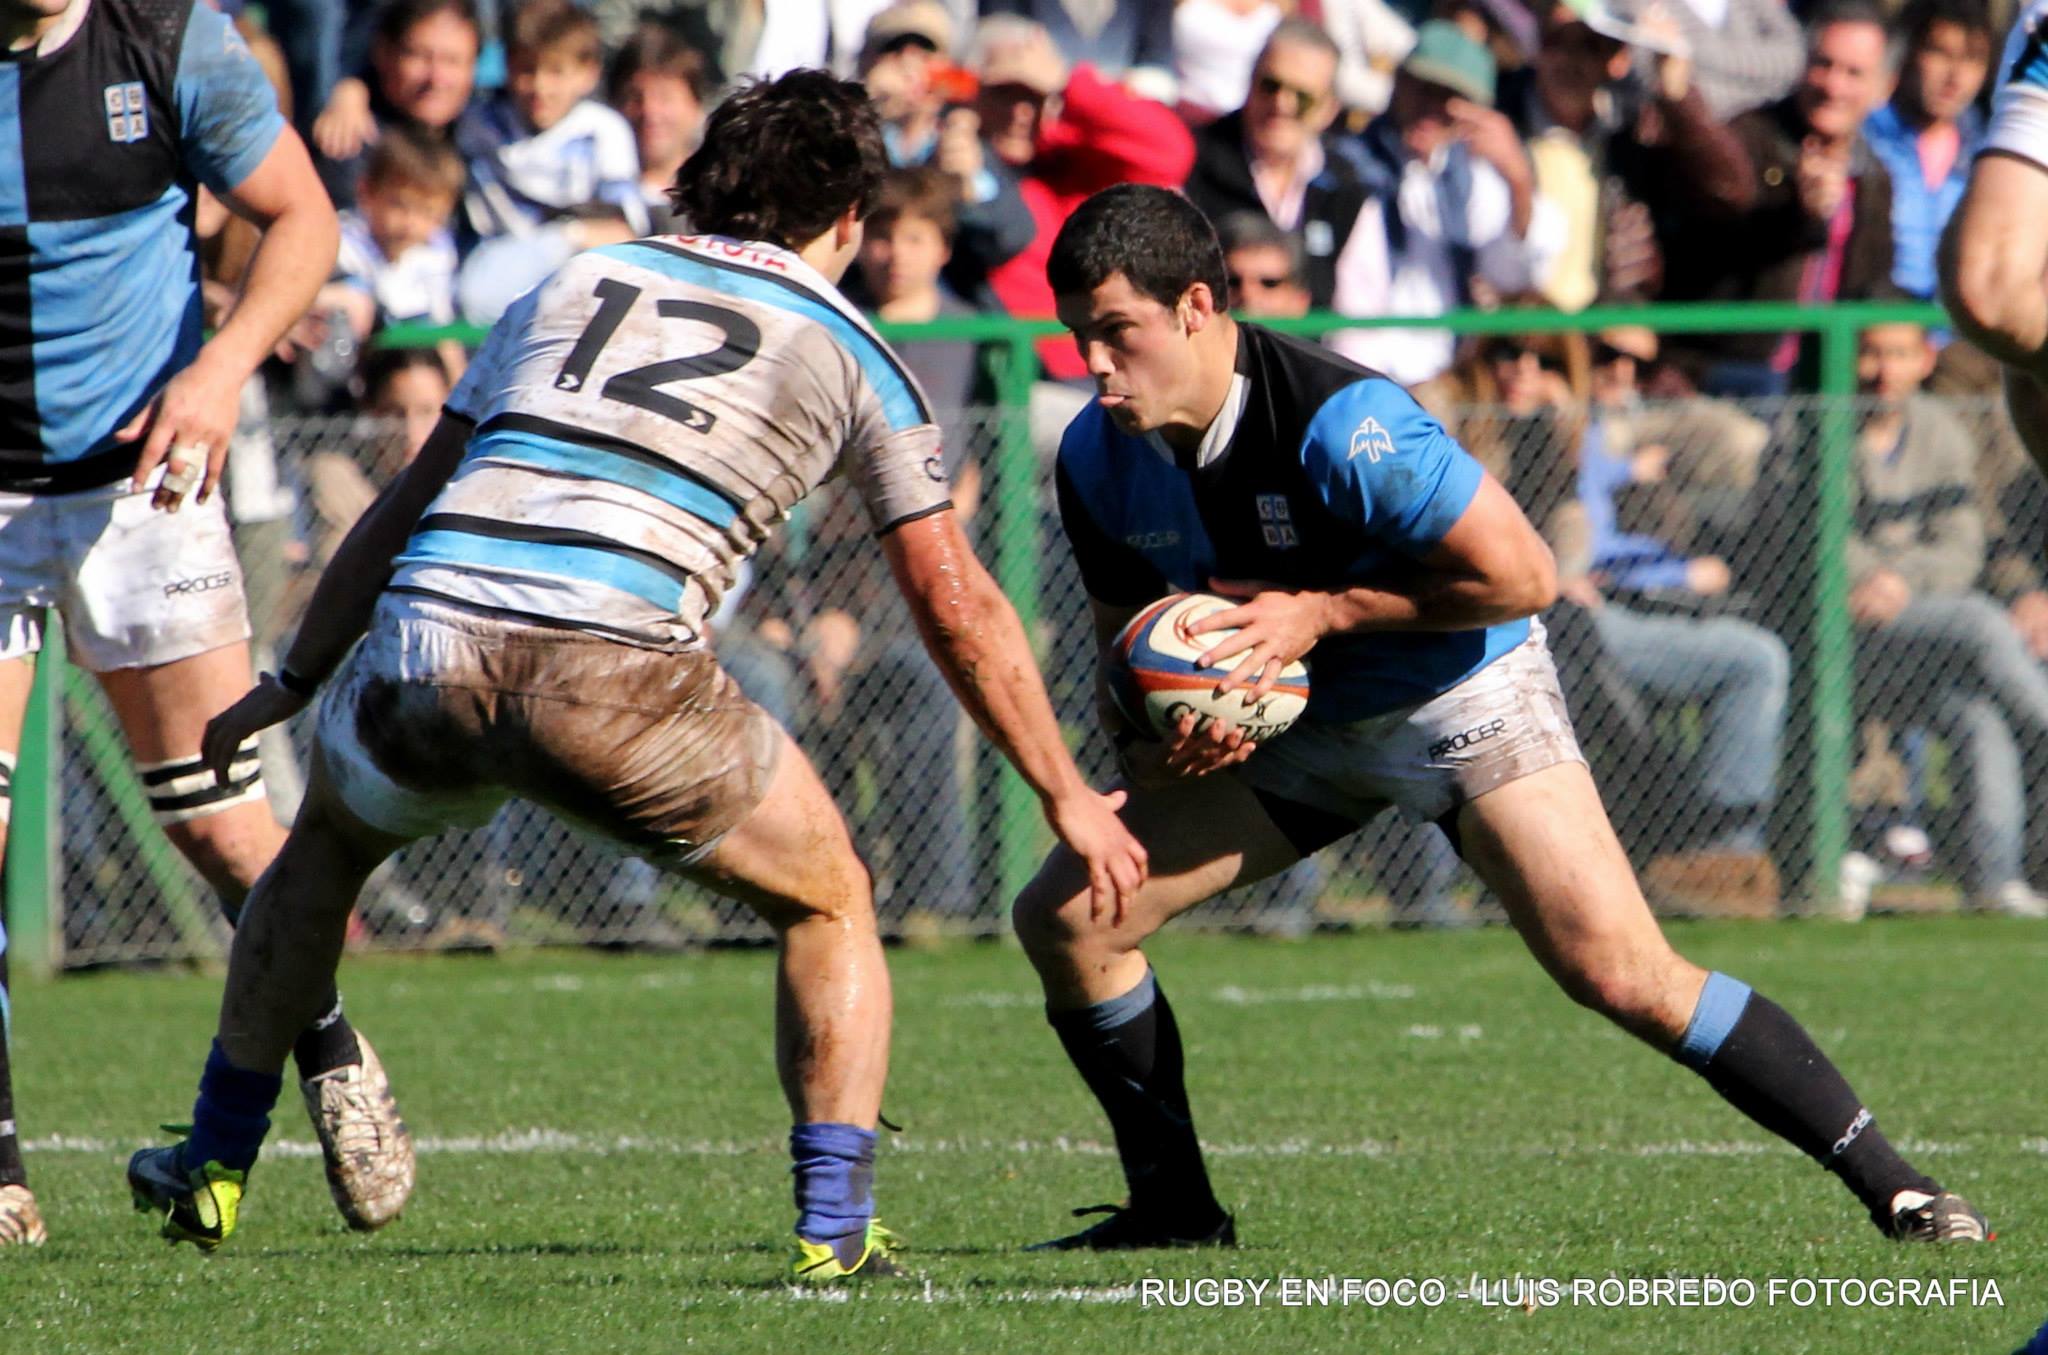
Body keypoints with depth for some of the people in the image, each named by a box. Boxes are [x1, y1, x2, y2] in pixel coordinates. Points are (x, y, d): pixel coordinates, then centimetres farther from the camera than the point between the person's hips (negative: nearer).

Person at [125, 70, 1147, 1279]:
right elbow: (956, 603, 16)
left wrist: (291, 683, 38)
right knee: (830, 903, 20)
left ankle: (215, 1167, 40)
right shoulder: (848, 352, 17)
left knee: (330, 839, 35)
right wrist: (1068, 797, 25)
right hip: (617, 672, -3)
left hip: (425, 645, 3)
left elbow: (405, 509, 29)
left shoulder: (577, 284, 26)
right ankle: (835, 1221, 6)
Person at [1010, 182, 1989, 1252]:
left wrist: (1322, 614, -26)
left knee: (1624, 977, -20)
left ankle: (1897, 1193, -12)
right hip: (1296, 724, 6)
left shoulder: (1337, 422, -30)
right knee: (1064, 916, -5)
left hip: (1462, 694, -6)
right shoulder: (1097, 459, -10)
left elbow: (1523, 576, -25)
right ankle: (1175, 1212, 12)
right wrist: (1146, 748, -16)